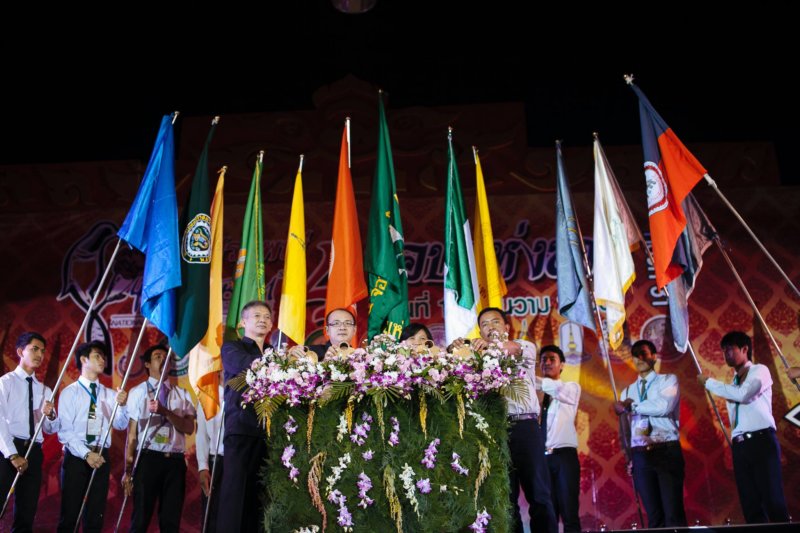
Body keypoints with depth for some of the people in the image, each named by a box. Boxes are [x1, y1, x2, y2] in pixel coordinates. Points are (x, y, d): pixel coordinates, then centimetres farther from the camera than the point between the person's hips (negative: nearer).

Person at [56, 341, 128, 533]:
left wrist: (122, 405, -22)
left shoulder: (110, 394, 10)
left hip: (101, 457, 3)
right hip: (76, 457, -3)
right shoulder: (69, 392, 0)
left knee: (96, 515, 8)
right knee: (70, 513, 0)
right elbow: (65, 430, -7)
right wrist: (86, 454, -17)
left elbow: (121, 425, -2)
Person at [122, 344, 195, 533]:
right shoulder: (137, 392, 5)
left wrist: (165, 411, -18)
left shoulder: (182, 395, 10)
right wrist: (128, 469, 0)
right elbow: (131, 433, 2)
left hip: (175, 461, 2)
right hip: (148, 459, -2)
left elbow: (189, 428, -3)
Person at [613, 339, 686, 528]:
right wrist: (630, 456, 3)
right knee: (653, 515, 6)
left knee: (673, 512, -6)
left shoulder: (668, 380, 4)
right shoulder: (628, 391, 18)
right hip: (640, 455, 4)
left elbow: (664, 407, -16)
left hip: (666, 451, -4)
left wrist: (630, 406, -5)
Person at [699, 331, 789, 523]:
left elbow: (742, 394, -16)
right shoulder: (732, 384, 22)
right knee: (750, 505, 4)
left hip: (761, 441, -7)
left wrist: (709, 382, -6)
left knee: (773, 500, -10)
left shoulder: (759, 371, 3)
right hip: (740, 446, 7)